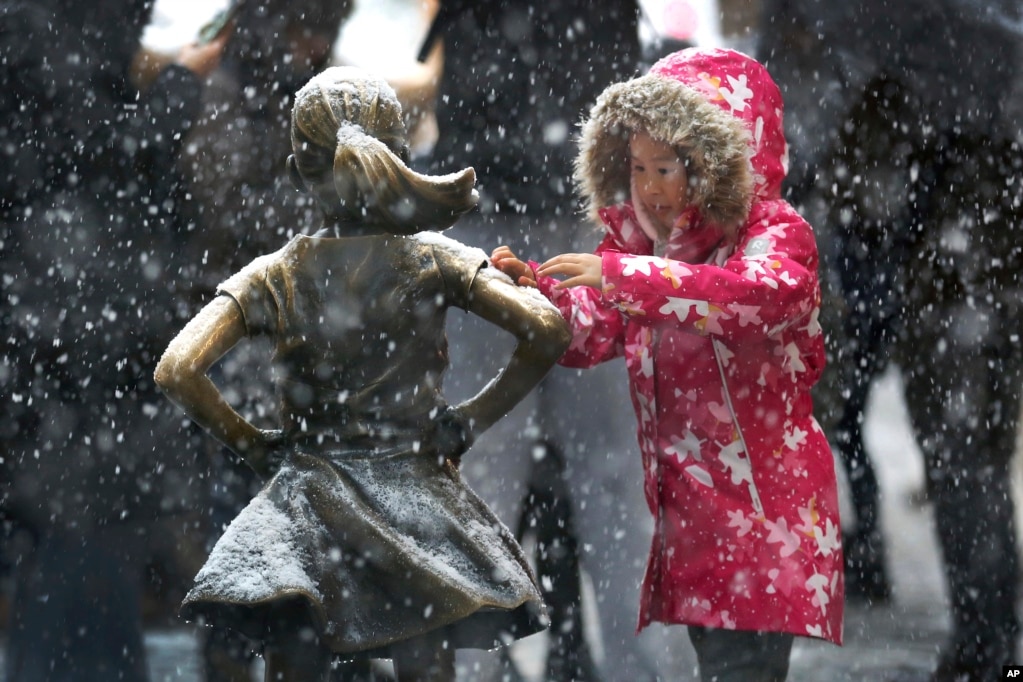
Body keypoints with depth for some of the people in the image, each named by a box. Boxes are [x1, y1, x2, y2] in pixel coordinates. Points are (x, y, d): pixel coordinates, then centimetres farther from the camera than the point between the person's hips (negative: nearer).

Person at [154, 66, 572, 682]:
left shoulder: (275, 277, 1)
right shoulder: (431, 261, -1)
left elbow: (177, 370, -9)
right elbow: (548, 330, -12)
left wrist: (251, 443, 4)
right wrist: (473, 420, 0)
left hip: (306, 511, 1)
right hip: (417, 503, -1)